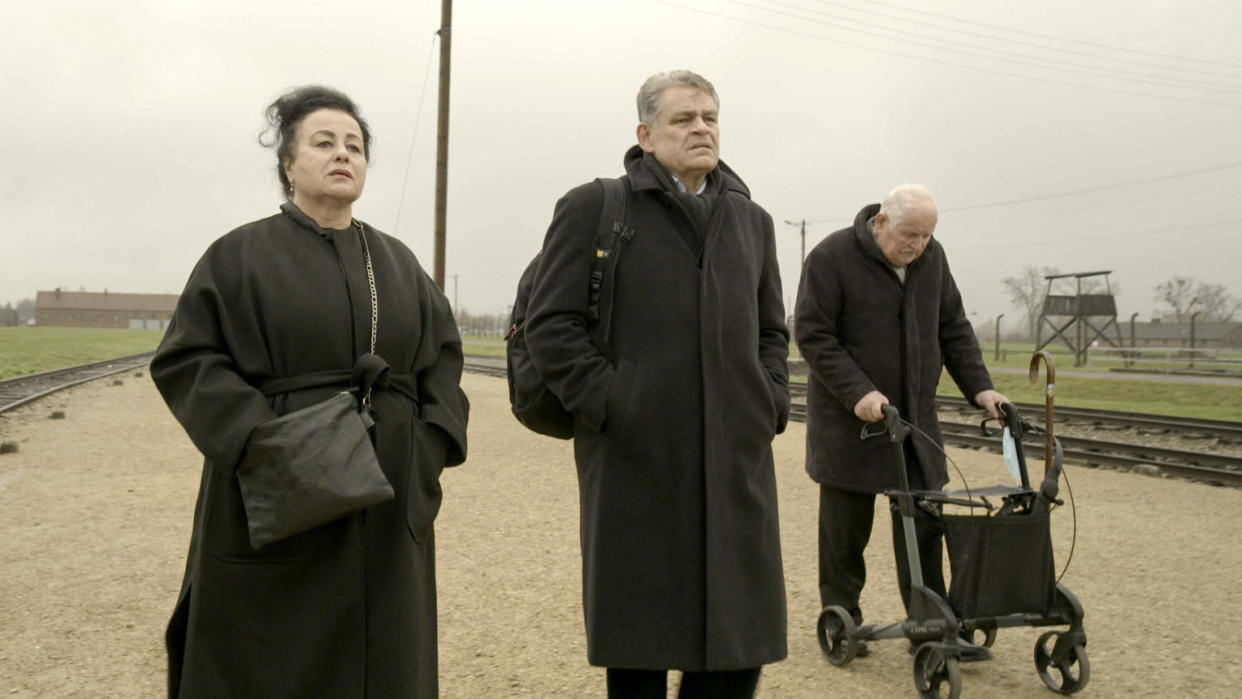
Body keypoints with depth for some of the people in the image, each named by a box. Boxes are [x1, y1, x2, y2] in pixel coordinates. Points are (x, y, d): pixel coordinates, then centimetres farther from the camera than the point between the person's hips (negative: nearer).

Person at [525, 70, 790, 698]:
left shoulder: (752, 221, 16)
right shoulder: (592, 208, 0)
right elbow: (550, 324, -5)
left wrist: (770, 403, 7)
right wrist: (612, 406, -13)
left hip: (737, 461, 4)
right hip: (636, 462, -4)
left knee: (739, 646, 8)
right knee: (639, 646, 8)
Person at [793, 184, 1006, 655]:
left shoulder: (932, 258, 5)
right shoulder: (832, 258, -13)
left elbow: (953, 328, 12)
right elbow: (812, 334, -16)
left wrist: (978, 387, 1)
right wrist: (858, 392, -24)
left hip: (915, 417, 5)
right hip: (849, 418, -5)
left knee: (923, 520, 4)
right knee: (846, 527, 5)